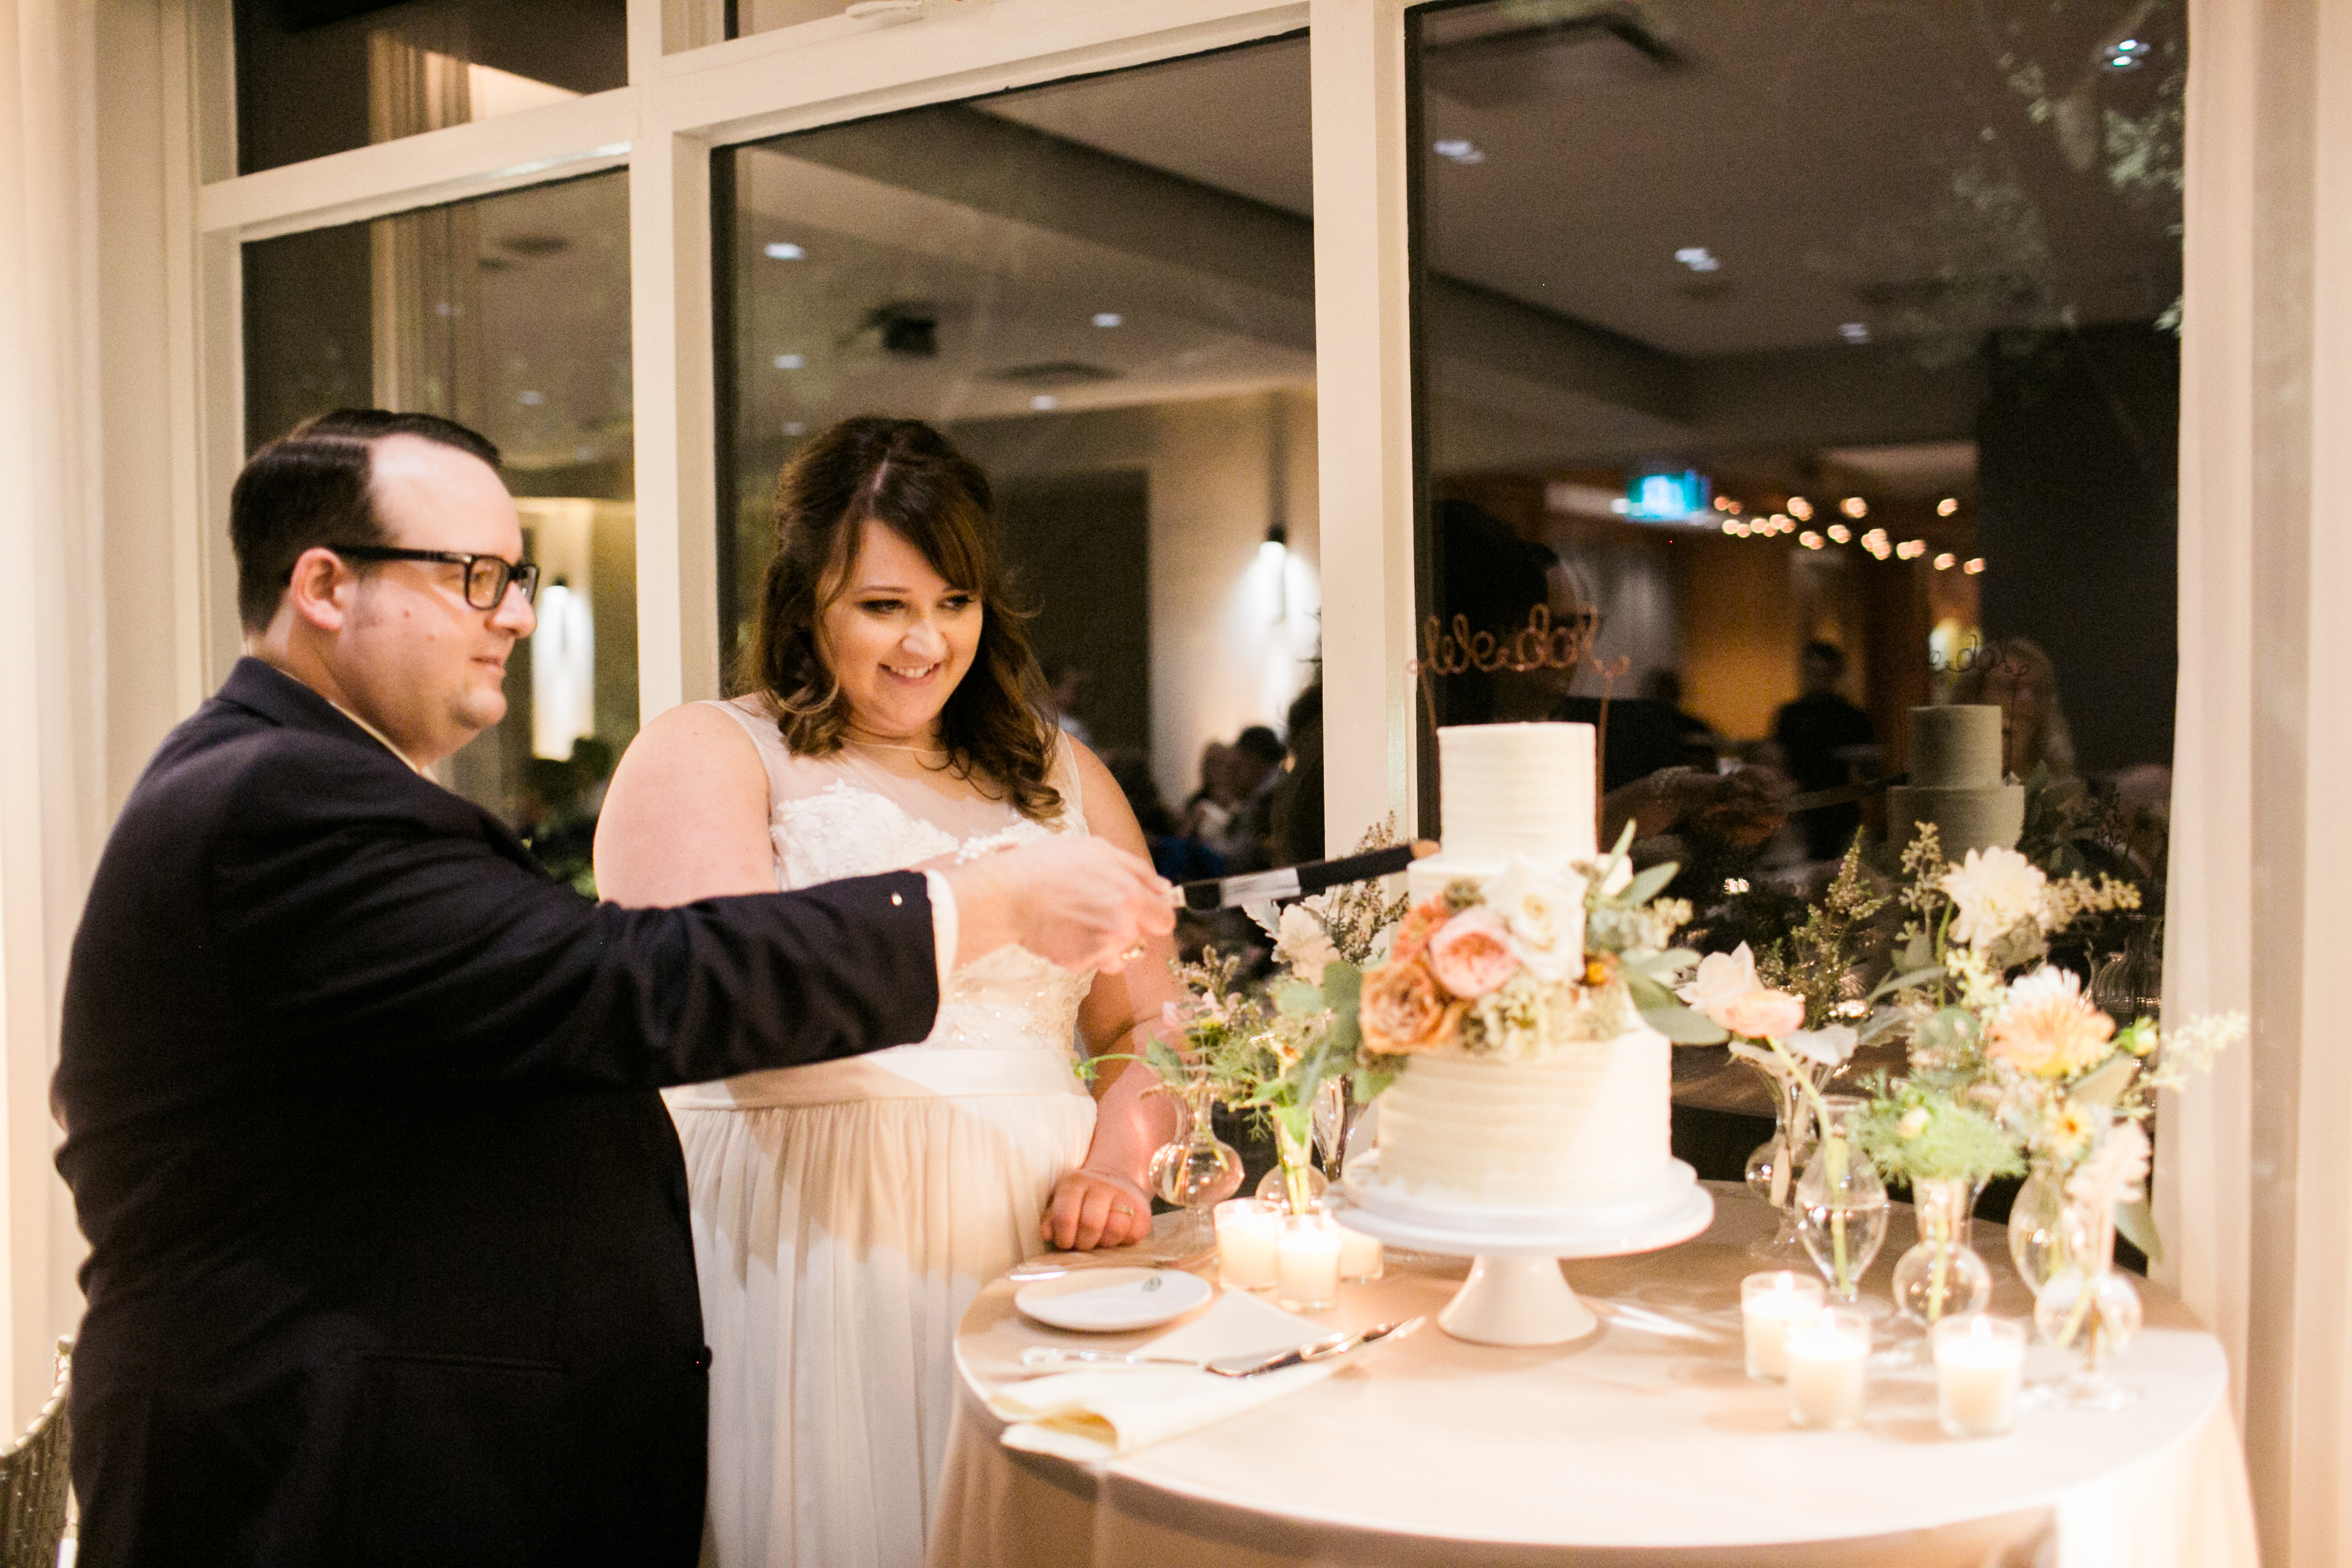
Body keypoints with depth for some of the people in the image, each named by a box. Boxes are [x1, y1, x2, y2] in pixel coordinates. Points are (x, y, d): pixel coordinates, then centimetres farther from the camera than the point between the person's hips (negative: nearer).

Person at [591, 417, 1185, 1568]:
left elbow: (1146, 1025, 13)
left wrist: (1115, 1170, -7)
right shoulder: (704, 756, 2)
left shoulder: (1058, 776, 16)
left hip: (1030, 1248, 4)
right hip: (800, 1248, -4)